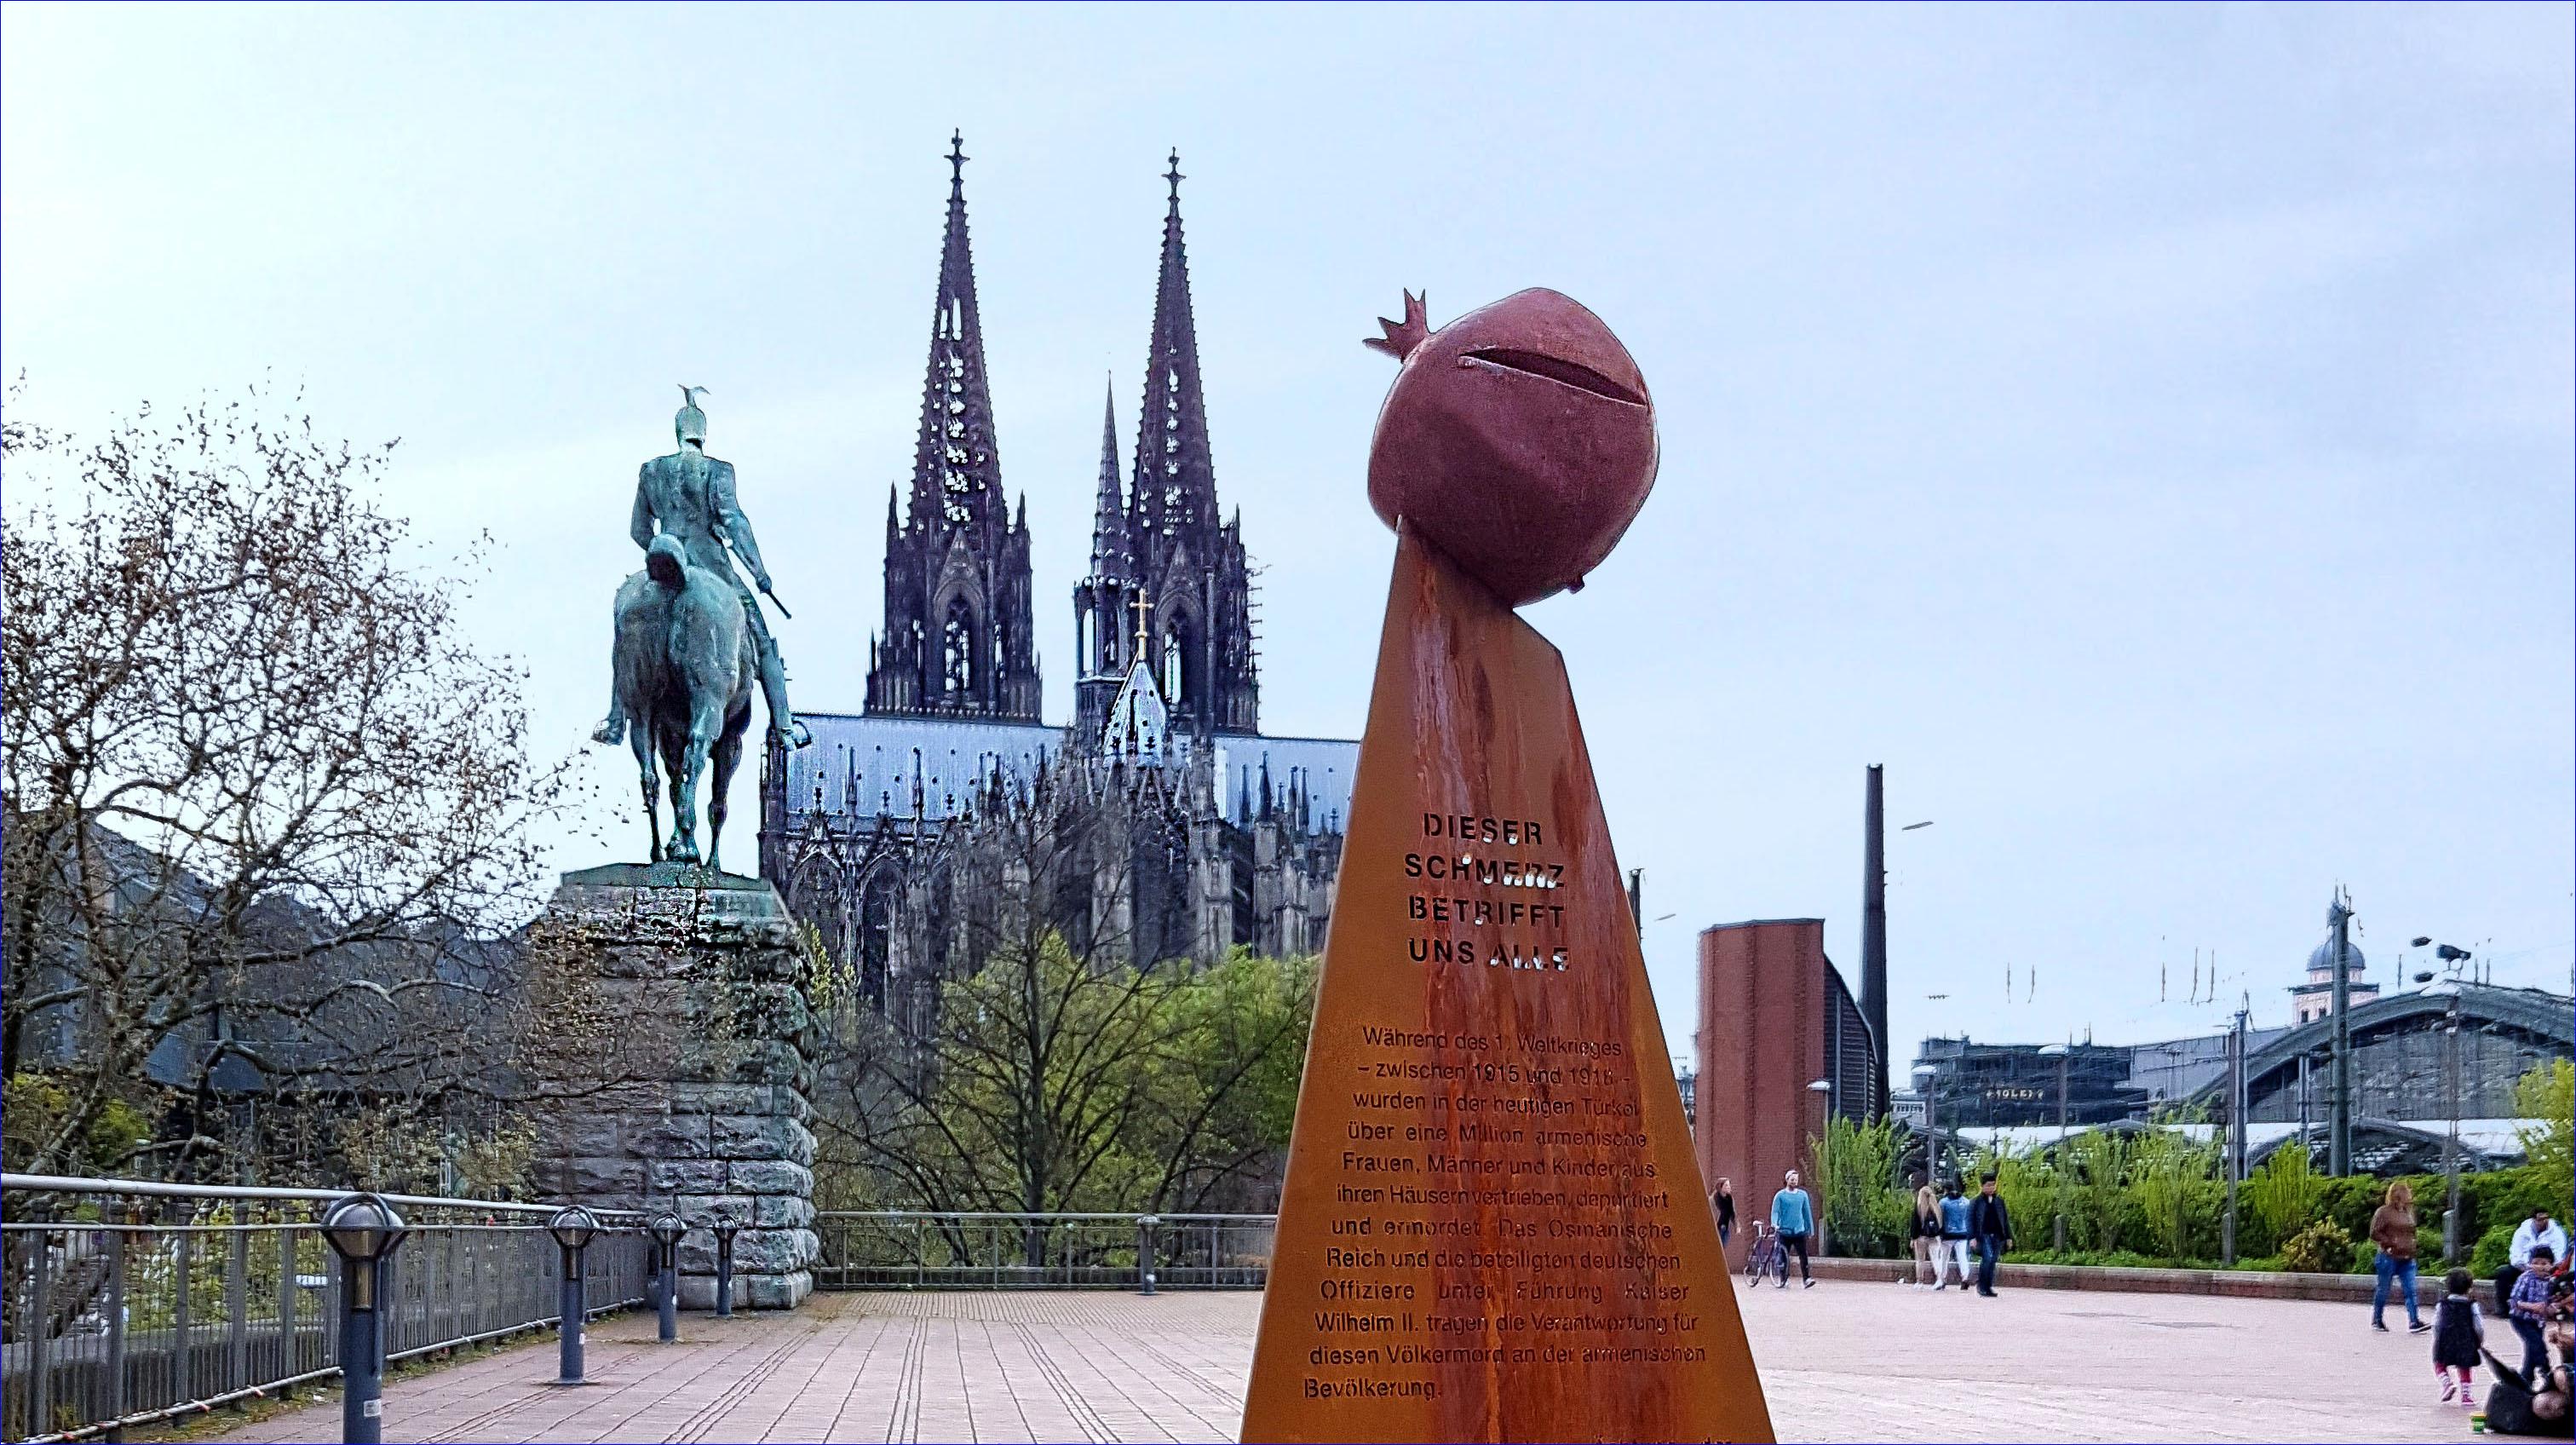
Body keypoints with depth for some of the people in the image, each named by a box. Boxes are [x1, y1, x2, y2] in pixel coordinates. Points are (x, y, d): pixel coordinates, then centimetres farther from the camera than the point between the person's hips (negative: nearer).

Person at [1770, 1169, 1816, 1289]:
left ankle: (1807, 1279, -14)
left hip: (1799, 1231, 1)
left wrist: (1810, 1229, 14)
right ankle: (1783, 1281, 12)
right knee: (1783, 1257, 2)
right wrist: (1774, 1223, -23)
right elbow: (1775, 1211, -5)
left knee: (1803, 1255, -9)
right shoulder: (1780, 1195, 1)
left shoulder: (1802, 1194, 10)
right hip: (1785, 1231, -1)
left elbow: (1807, 1212, 14)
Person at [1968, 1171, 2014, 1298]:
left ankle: (1988, 1287, 11)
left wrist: (2008, 1237, 14)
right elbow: (1970, 1220, -1)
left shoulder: (1999, 1200, 13)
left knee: (1992, 1260, 4)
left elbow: (2005, 1219, 17)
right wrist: (1972, 1237, -10)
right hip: (1983, 1235, -4)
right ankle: (1981, 1285, -8)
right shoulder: (1976, 1202, 1)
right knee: (1988, 1258, -20)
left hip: (1997, 1236, 4)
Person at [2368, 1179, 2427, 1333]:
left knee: (2411, 1290, -6)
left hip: (2406, 1259, 5)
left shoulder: (2409, 1211, 12)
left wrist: (2411, 1246, 9)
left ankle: (2414, 1322, -11)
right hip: (2389, 1257, -5)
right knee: (2383, 1290, 6)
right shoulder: (2384, 1212, -8)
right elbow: (2374, 1234, -11)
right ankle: (2377, 1320, 22)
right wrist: (2392, 1243, -17)